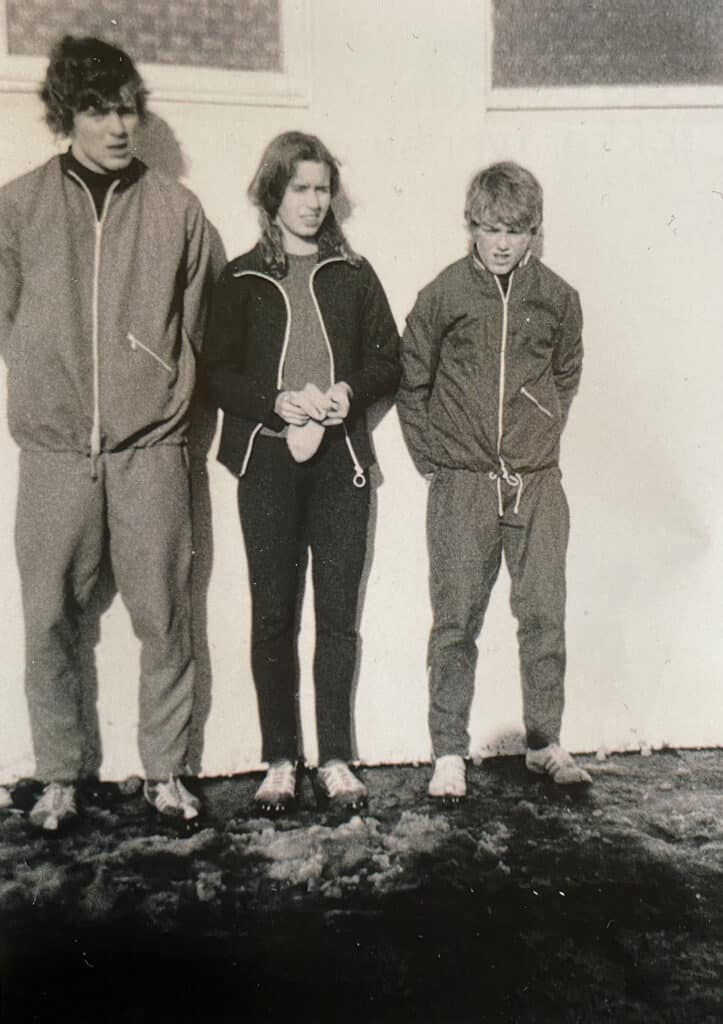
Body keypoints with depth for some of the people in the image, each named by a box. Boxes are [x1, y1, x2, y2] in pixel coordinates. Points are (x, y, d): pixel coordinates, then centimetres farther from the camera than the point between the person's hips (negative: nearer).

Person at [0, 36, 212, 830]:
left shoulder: (176, 209, 5)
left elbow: (193, 328, 9)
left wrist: (165, 406, 4)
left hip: (152, 447, 0)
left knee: (163, 618, 3)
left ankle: (164, 772, 19)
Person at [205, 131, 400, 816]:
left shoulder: (353, 275, 13)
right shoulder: (241, 281, 9)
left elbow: (388, 361, 10)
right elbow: (218, 375, 2)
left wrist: (349, 391, -10)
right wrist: (279, 401, -15)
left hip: (340, 458, 1)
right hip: (267, 459, -1)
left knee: (338, 612, 3)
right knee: (273, 613, 3)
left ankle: (335, 759, 15)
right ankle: (280, 761, 15)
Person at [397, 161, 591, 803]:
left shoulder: (557, 297, 5)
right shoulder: (443, 295, -1)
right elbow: (412, 383, 5)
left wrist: (545, 435, 10)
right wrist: (429, 456, 1)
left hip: (539, 483, 2)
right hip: (462, 484, -2)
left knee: (545, 616, 6)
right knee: (456, 621, 2)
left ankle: (545, 741, 23)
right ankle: (449, 752, 14)